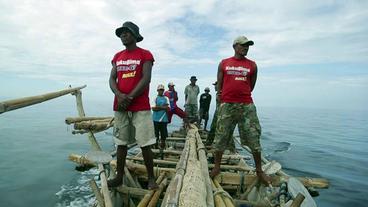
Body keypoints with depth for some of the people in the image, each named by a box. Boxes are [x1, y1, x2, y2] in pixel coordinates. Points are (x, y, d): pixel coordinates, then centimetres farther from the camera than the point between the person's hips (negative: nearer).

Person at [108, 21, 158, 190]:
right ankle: (119, 177, 22)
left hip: (140, 107, -5)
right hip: (120, 106, 5)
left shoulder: (145, 55, 2)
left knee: (145, 144, -2)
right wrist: (119, 96, -12)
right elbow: (112, 79, 8)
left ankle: (151, 178, 11)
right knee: (121, 142, 10)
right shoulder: (117, 57, 17)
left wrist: (129, 97, -13)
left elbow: (146, 79, -9)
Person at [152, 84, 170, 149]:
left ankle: (162, 146, 20)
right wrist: (163, 107, -9)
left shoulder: (166, 98, 10)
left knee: (164, 133, 7)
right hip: (156, 119, -2)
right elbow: (153, 108, -9)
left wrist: (158, 107, -9)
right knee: (156, 132, 0)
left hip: (164, 119, 3)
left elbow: (168, 108, 0)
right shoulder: (155, 98, 2)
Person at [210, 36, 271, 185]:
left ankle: (259, 170, 19)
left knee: (254, 138, 3)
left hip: (246, 105, 1)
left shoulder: (252, 65, 11)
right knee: (221, 137, 4)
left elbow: (251, 86, 15)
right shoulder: (224, 63, 10)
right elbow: (219, 84, 12)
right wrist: (223, 98, 5)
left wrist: (242, 97, 9)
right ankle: (216, 167, 20)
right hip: (227, 105, 0)